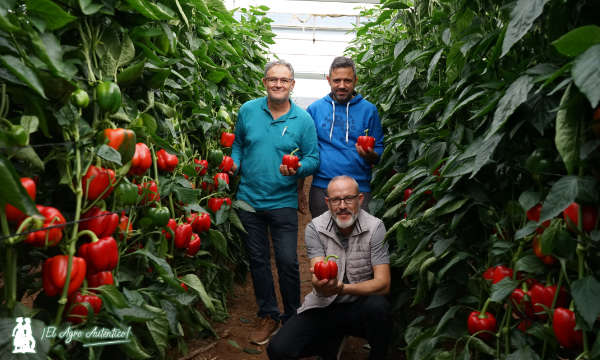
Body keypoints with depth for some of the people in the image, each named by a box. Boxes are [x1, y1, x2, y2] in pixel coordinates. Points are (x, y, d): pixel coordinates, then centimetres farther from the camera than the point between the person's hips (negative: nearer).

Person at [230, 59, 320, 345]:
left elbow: (313, 159, -2)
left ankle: (293, 319, 22)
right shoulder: (248, 110, 2)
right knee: (258, 260, 12)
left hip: (283, 202, -2)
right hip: (249, 200, 3)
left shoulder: (303, 119, -4)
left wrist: (297, 168, -22)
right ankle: (268, 316, 29)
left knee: (287, 262, -1)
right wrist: (234, 163, -2)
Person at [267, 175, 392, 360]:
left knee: (377, 306, -36)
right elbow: (318, 280, -16)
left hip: (361, 304, -1)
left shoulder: (375, 227, -11)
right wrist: (319, 284, -42)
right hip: (324, 306, 2)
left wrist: (342, 288, -34)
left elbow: (383, 283, -17)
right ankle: (330, 343, 13)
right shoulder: (315, 228, -7)